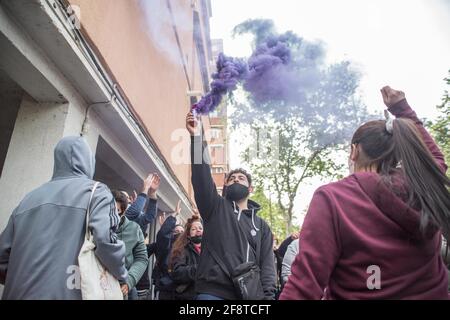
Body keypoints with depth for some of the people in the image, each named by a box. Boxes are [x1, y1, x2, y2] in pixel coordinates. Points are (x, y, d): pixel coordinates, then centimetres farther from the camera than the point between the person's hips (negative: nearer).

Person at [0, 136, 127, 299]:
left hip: (20, 293, 5)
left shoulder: (30, 197, 13)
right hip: (66, 293, -4)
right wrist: (123, 276, -2)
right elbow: (106, 240, -19)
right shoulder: (96, 191, -3)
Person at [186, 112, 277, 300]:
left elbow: (267, 263, 7)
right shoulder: (215, 207, 10)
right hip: (213, 291, -2)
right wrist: (196, 137, -13)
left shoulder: (261, 225, 16)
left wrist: (268, 294, -9)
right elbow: (202, 175, -5)